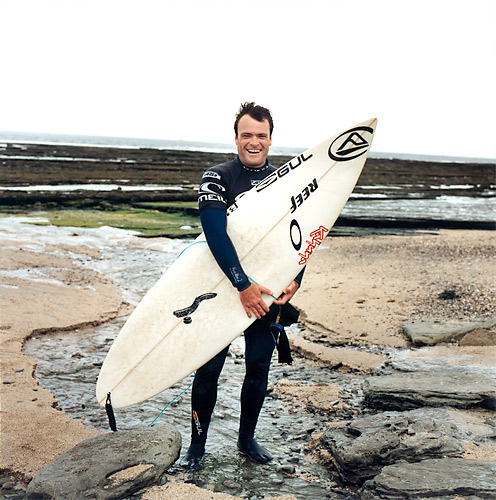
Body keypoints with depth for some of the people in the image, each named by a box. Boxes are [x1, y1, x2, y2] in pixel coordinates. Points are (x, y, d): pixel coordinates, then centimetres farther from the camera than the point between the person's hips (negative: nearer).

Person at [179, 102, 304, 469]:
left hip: (267, 291, 4)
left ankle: (247, 438, 31)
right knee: (209, 367, 2)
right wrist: (243, 285, -26)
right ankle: (197, 444, 19)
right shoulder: (217, 179, -7)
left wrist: (295, 280, -13)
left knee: (259, 367, 11)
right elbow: (216, 235, -19)